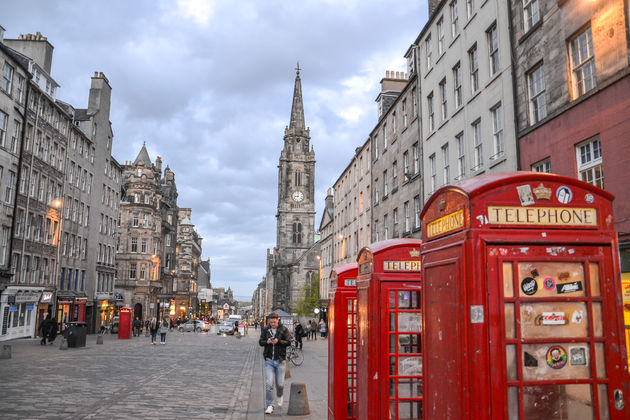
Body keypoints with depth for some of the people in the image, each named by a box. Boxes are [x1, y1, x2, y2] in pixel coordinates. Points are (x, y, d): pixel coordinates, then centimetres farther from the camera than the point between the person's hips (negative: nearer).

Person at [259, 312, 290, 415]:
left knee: (280, 384, 5)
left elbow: (288, 342, -7)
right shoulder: (265, 329, 4)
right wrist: (266, 342, -18)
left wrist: (278, 341, -24)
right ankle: (269, 406, 3)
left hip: (280, 360, -1)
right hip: (269, 360, 1)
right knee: (268, 384, -6)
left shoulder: (284, 329, -3)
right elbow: (260, 342, 3)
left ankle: (280, 396, 38)